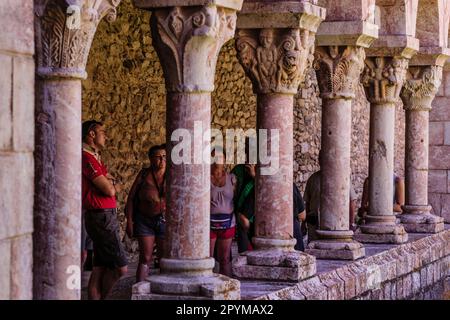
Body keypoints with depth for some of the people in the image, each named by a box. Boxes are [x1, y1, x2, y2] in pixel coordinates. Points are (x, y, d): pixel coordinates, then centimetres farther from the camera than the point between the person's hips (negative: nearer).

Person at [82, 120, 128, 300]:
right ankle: (102, 298, 2)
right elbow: (109, 190, -18)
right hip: (102, 217, -10)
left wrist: (108, 183, -7)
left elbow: (116, 188, 15)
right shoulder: (87, 157, -14)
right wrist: (110, 183, 4)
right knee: (120, 267, -9)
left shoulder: (95, 158, 20)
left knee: (100, 268, 8)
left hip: (105, 217, 10)